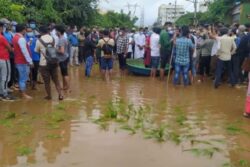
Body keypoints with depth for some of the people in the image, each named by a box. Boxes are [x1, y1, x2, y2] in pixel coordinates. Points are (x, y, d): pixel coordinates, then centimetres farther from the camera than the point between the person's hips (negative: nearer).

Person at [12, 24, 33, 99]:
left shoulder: (15, 37, 11)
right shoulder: (21, 39, -20)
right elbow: (24, 51, -23)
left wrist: (28, 44, 8)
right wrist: (30, 61, -19)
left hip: (18, 60, 10)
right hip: (23, 61, -10)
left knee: (22, 77, 18)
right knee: (23, 78, -1)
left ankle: (22, 92, 27)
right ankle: (24, 94, 6)